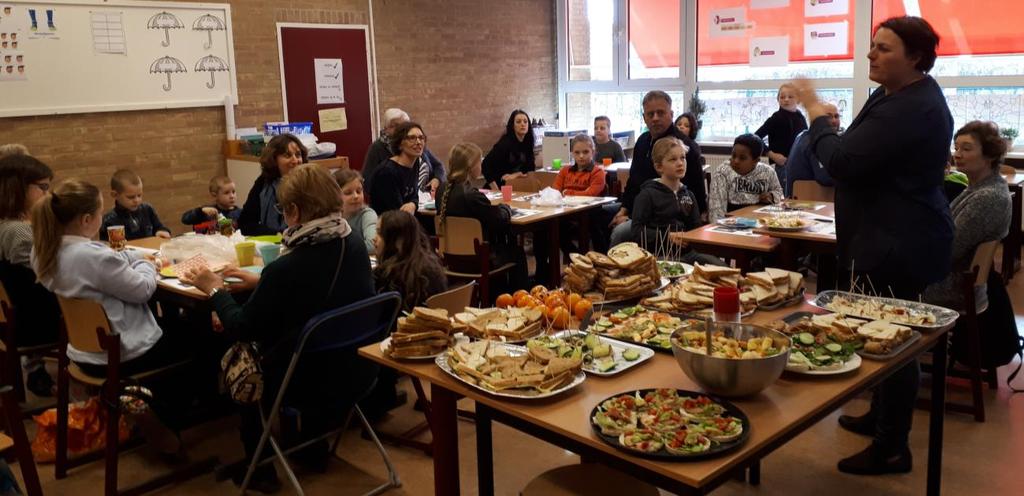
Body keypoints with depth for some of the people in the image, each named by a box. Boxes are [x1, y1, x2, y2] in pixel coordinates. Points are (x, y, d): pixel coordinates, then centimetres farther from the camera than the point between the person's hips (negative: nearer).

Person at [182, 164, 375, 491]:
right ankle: (313, 449, 40)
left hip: (309, 384, -6)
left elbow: (243, 329, -12)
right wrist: (262, 283, 18)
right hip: (356, 372, 7)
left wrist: (215, 291, 4)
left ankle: (259, 469, 33)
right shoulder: (356, 249, -6)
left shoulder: (286, 268, -27)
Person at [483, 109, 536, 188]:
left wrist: (515, 175, -15)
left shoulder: (527, 143, 3)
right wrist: (495, 190, -21)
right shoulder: (505, 143, -14)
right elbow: (486, 165, -18)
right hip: (500, 187, -5)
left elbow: (530, 168, 3)